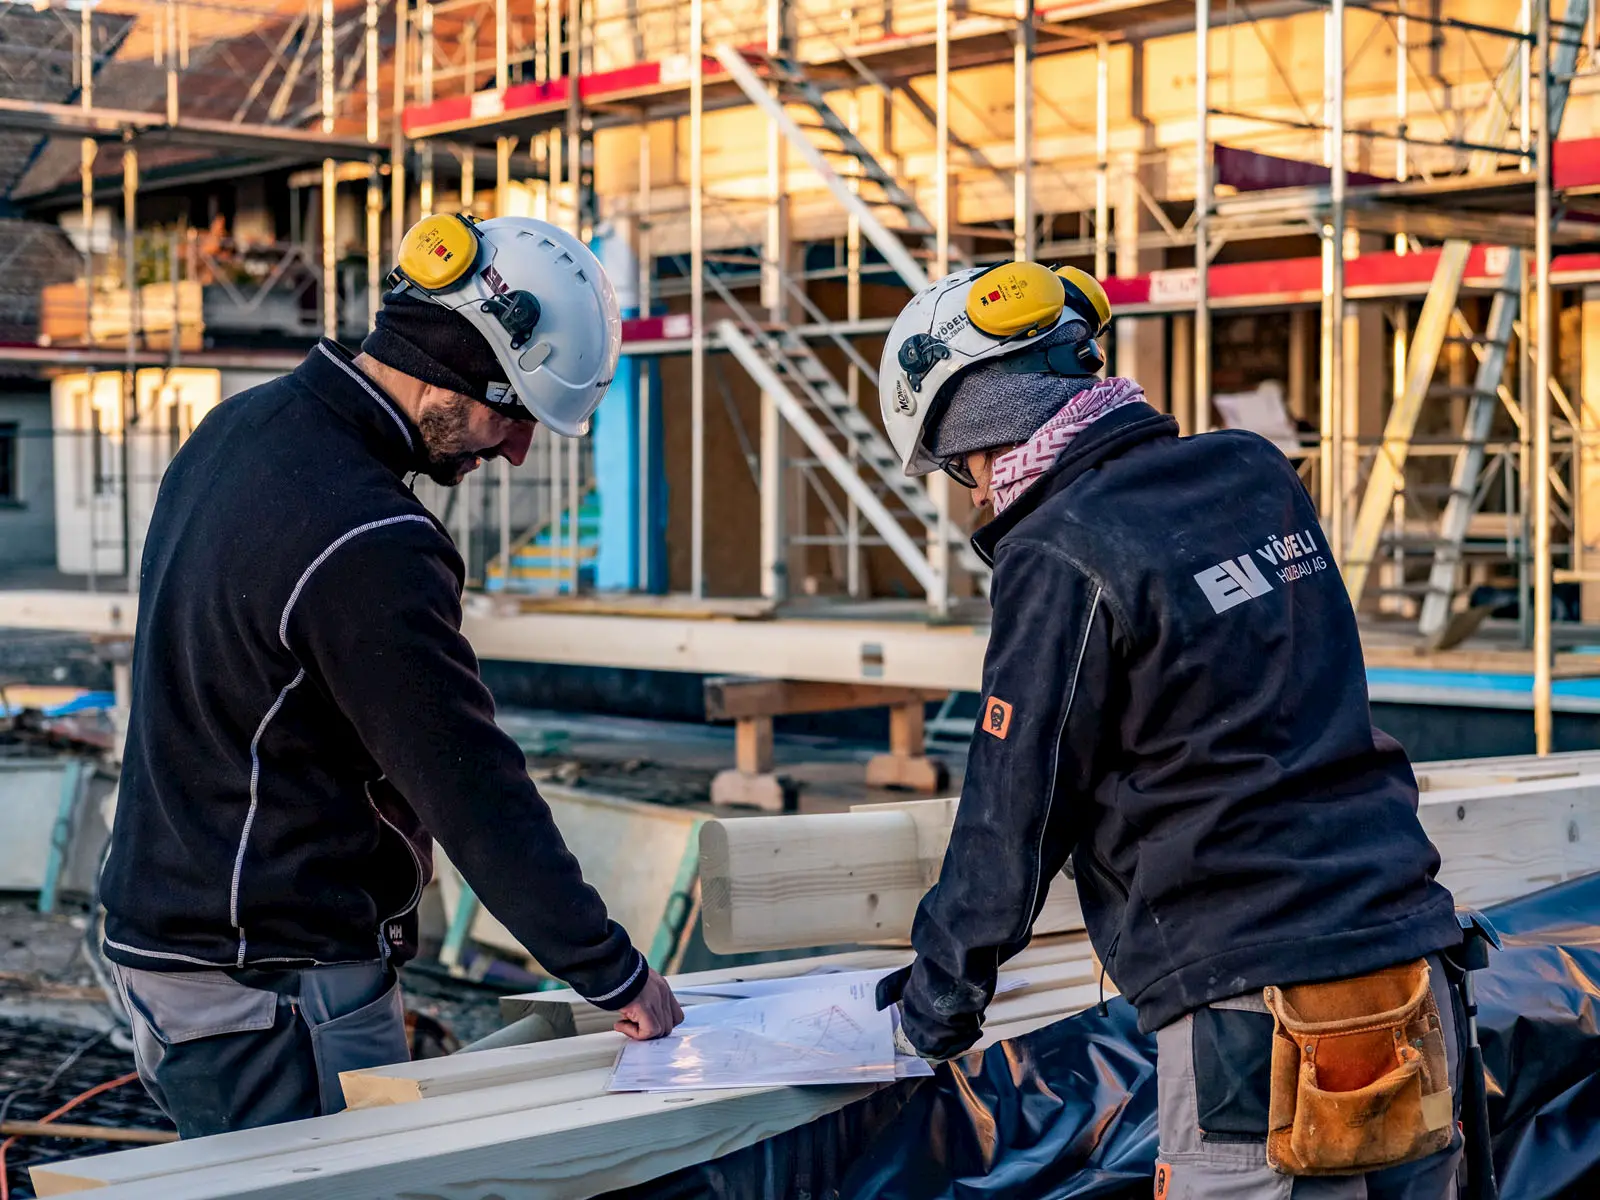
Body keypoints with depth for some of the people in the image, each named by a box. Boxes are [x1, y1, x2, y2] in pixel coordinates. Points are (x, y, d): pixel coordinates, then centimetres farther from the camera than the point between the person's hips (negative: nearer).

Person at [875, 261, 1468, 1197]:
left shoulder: (1060, 559, -11)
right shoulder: (1256, 474, 10)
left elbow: (1017, 810, -5)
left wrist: (942, 992, 9)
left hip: (1255, 1019, -8)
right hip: (1413, 972, 8)